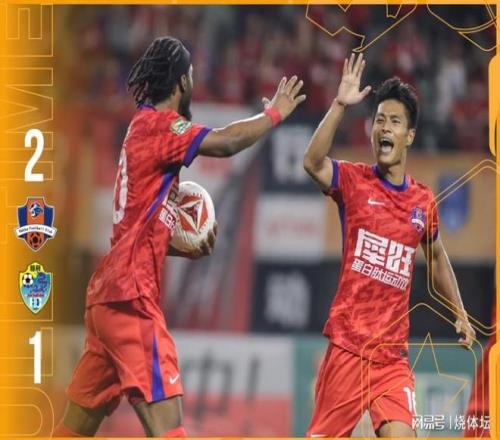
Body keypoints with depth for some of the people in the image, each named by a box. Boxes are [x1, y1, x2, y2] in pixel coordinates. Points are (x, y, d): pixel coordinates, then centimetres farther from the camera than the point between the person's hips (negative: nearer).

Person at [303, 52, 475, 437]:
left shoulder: (424, 201, 7)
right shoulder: (354, 181, -2)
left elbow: (437, 258, 25)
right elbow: (313, 163, -23)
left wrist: (460, 313, 23)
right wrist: (340, 106, -33)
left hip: (393, 353, 2)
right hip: (347, 344, -2)